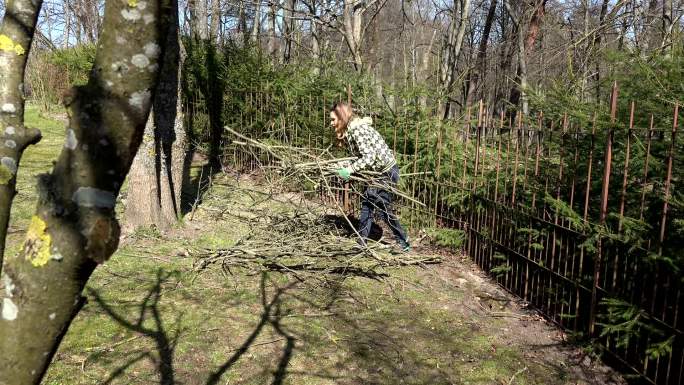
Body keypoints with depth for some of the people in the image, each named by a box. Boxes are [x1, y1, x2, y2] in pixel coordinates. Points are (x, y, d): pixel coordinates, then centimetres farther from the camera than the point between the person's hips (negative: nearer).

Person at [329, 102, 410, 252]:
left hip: (387, 172, -10)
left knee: (383, 208, -2)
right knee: (367, 201, 10)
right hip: (380, 171, 10)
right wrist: (345, 167, 0)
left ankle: (404, 244, 12)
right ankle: (362, 241, 17)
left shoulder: (357, 129, -20)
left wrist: (349, 169, -28)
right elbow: (362, 157, 9)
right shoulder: (351, 130, 10)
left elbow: (369, 156, -26)